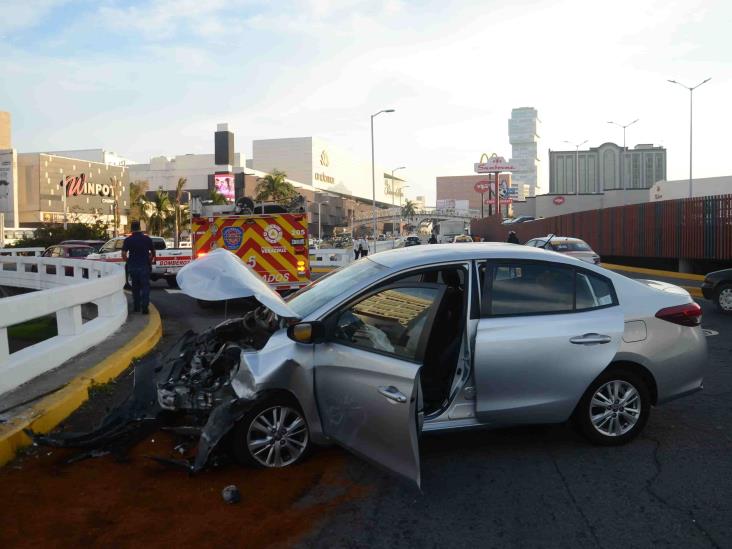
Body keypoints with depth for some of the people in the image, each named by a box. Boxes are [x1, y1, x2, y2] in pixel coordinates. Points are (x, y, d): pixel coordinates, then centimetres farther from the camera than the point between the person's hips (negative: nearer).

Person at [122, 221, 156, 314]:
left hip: (132, 266, 1)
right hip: (144, 266, -1)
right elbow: (153, 252, 7)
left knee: (135, 287, 14)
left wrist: (127, 261, 8)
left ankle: (136, 307, 19)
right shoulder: (147, 239, 0)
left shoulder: (128, 240, -2)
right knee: (145, 287, 2)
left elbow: (123, 254, -9)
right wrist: (150, 261, 23)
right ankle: (144, 307, -8)